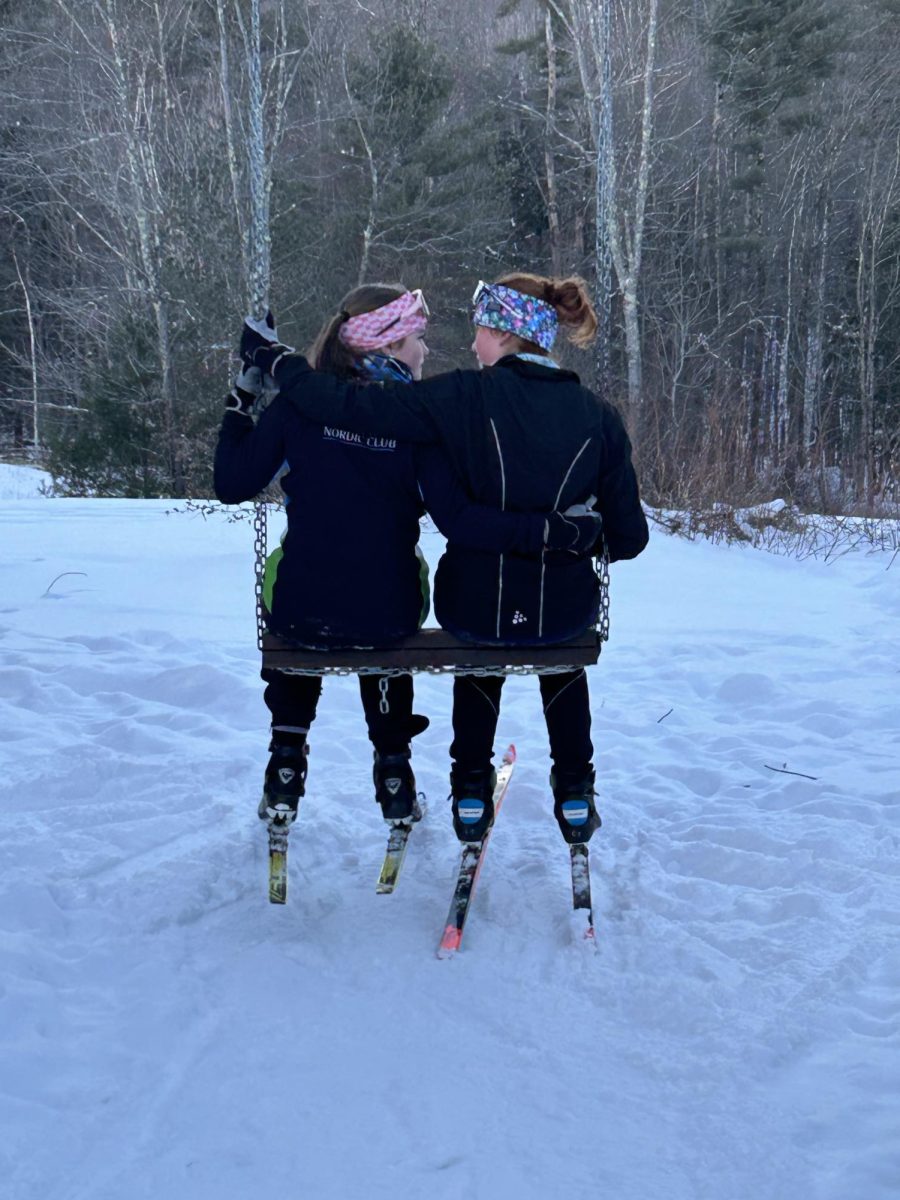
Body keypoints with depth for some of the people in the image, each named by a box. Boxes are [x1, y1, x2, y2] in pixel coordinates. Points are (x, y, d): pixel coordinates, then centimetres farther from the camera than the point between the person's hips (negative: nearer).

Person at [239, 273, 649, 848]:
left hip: (473, 605, -1)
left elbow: (347, 404, -20)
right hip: (568, 610, 1)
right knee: (562, 645, 39)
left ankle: (472, 791, 40)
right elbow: (629, 538, -4)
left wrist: (272, 356, -5)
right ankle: (575, 795, 37)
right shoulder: (599, 415, -8)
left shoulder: (468, 396, -17)